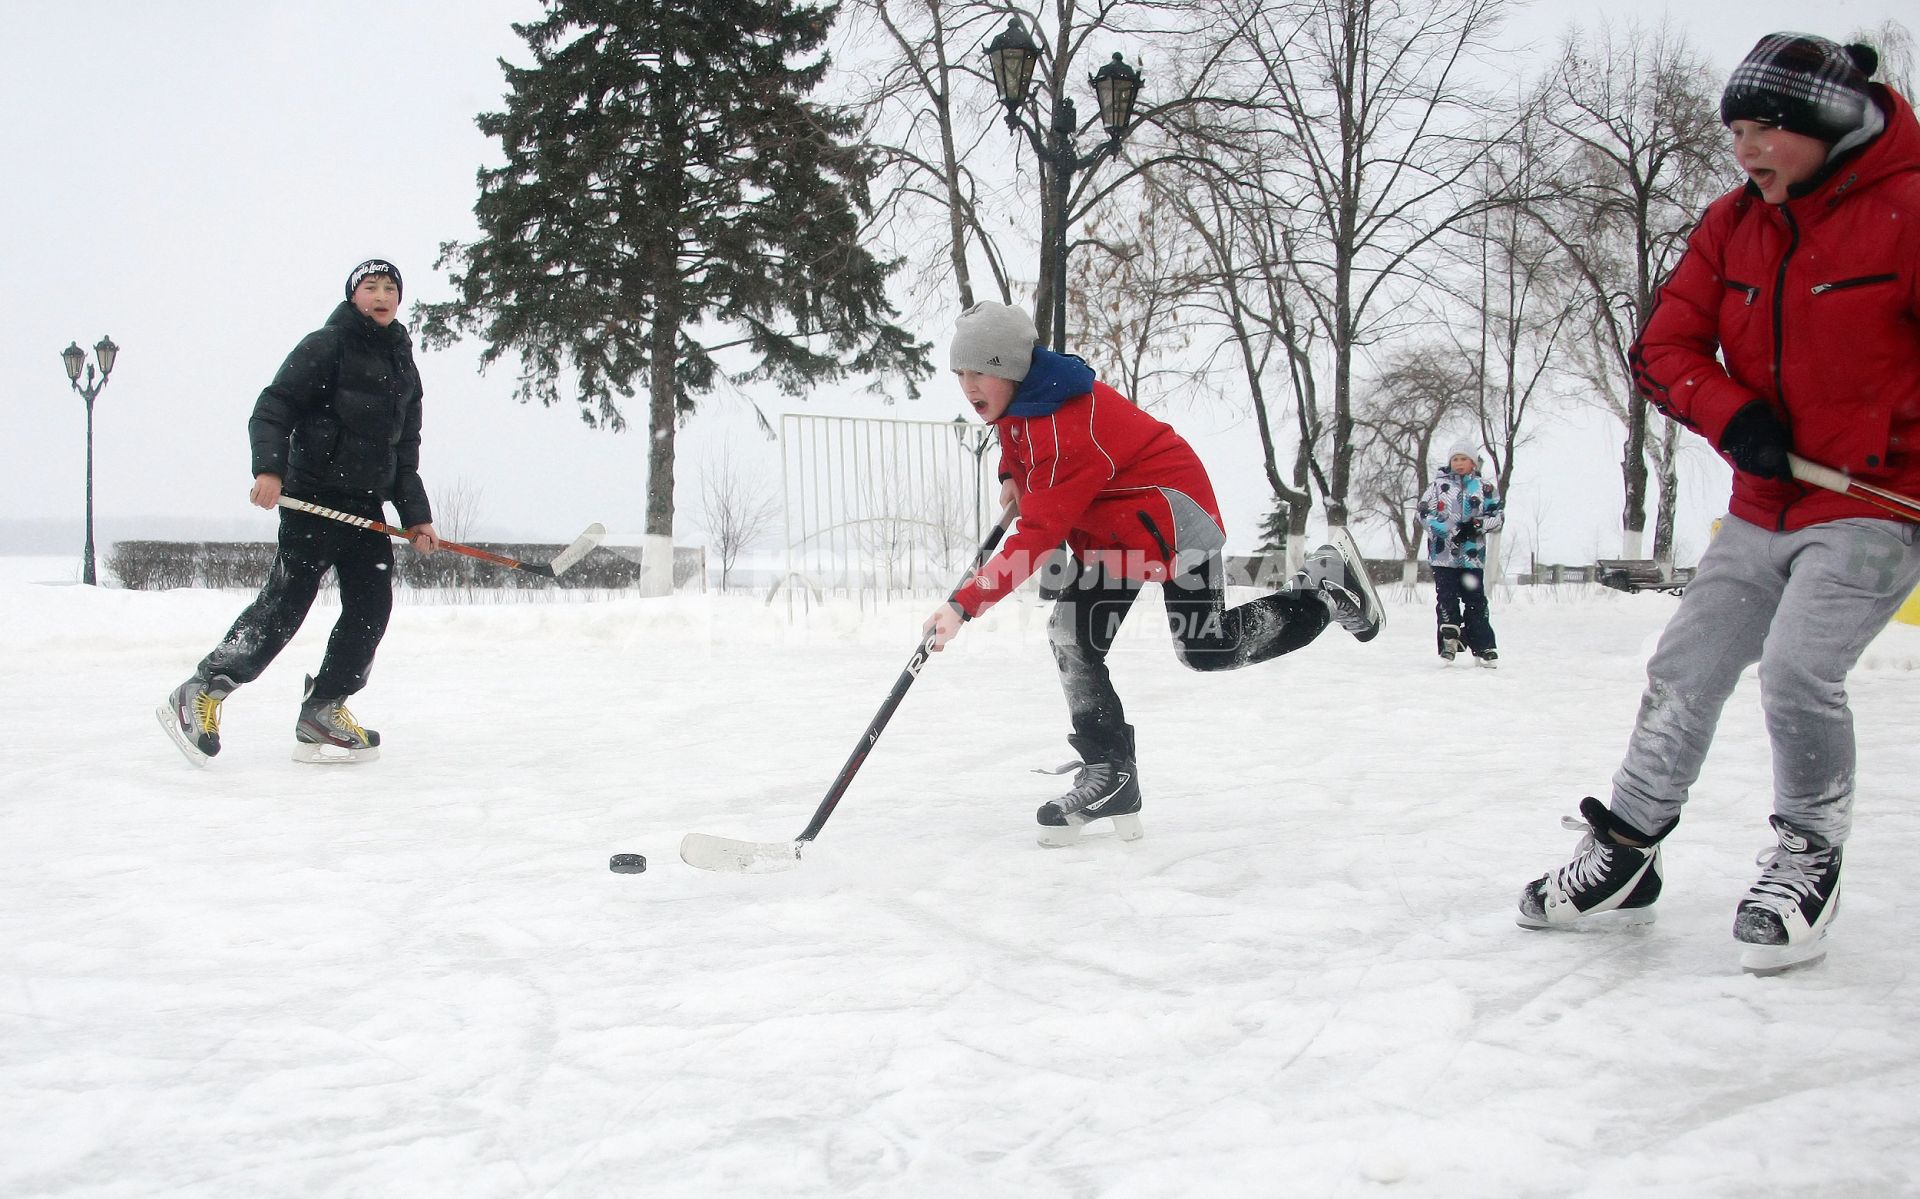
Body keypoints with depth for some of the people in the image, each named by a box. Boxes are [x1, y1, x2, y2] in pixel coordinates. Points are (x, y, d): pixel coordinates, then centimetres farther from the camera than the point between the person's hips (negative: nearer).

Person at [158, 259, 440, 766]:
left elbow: (405, 452, 20)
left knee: (372, 606, -2)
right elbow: (273, 409, -12)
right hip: (312, 498, -7)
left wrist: (416, 516, 13)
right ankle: (199, 695, -1)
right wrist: (269, 468, -26)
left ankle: (322, 715, 4)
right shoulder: (325, 346, -4)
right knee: (283, 606, -10)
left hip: (367, 506, 7)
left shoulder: (403, 366, 17)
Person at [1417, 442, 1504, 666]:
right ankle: (1450, 641, 4)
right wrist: (1448, 529, -13)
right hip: (1443, 553, 0)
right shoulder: (1438, 485, 8)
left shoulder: (1485, 489, 10)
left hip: (1472, 554, 0)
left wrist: (1478, 525, -11)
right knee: (1446, 598, -3)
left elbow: (1499, 515, 6)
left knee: (1475, 600, 0)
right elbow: (1424, 512, 0)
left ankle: (1484, 647, 3)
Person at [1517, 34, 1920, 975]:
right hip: (1763, 510, 6)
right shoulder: (1731, 226, 4)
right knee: (1683, 672, 6)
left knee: (1795, 669, -21)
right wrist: (1732, 414, -15)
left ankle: (1809, 863, 1)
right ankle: (1622, 859, 19)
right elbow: (1663, 349, 3)